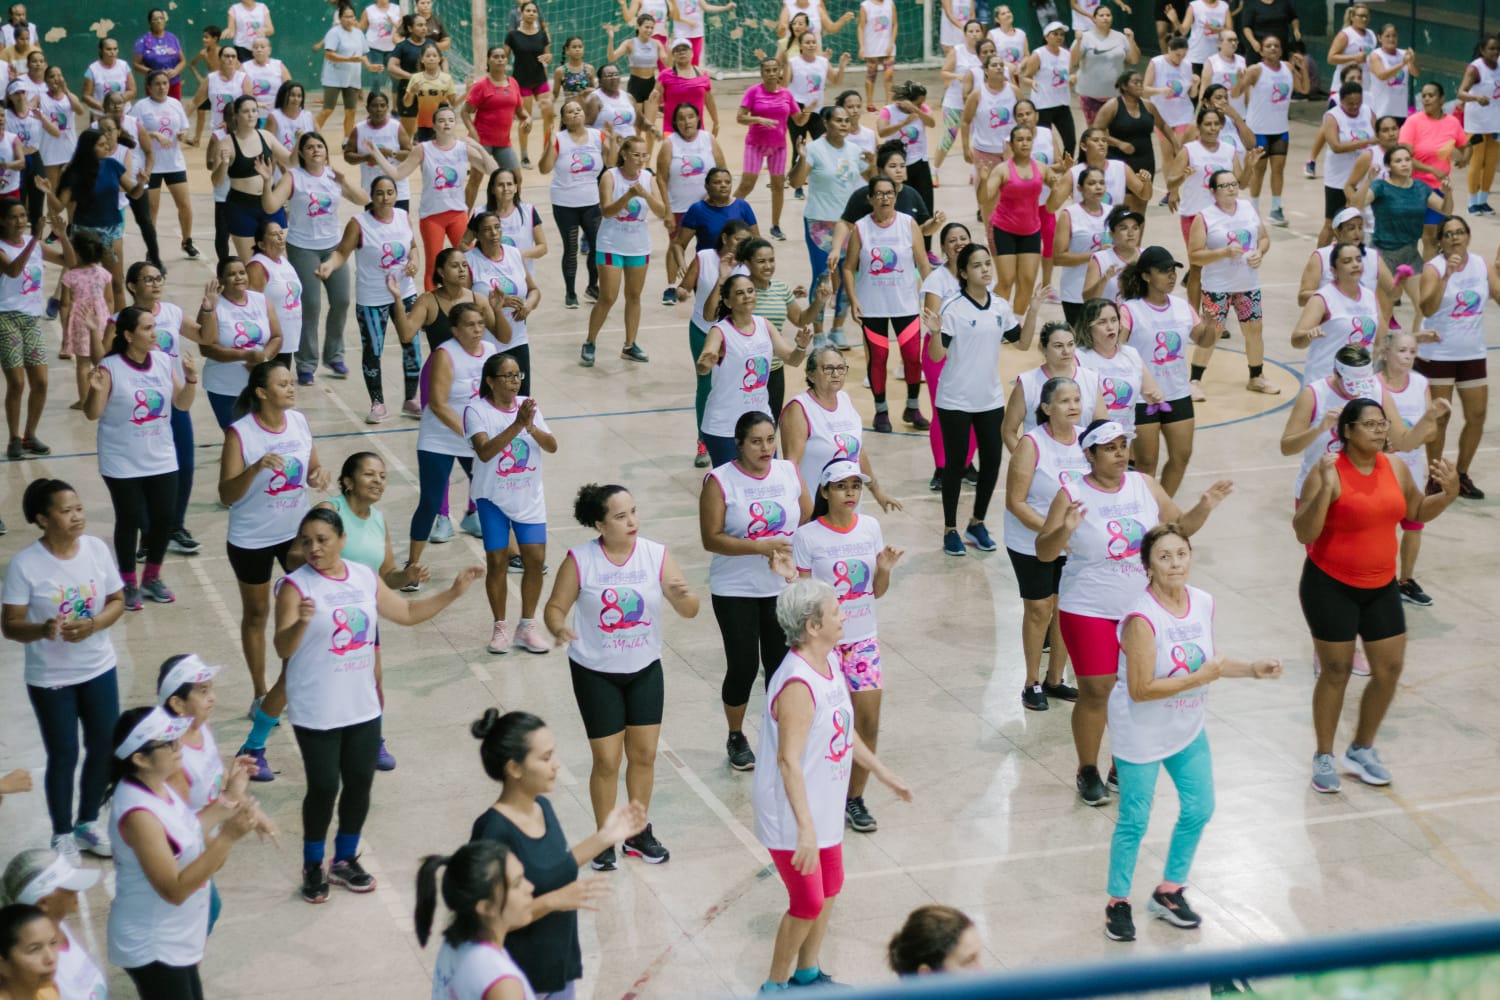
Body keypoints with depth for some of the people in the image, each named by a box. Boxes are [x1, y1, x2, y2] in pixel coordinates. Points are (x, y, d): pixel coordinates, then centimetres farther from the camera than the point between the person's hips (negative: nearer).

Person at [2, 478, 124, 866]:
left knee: (104, 747, 13)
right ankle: (62, 836, 24)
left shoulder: (97, 549, -8)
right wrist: (42, 630, -35)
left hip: (98, 669, 4)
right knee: (64, 755, 5)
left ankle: (88, 823, 35)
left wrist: (94, 624, -19)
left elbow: (117, 601, 1)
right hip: (50, 678, -4)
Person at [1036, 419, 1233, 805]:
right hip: (1090, 611, -4)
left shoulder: (1145, 485, 0)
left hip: (1141, 608, 4)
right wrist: (1064, 530, -33)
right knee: (1095, 692, -1)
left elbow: (1179, 527, 11)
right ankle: (1088, 771, 18)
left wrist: (1204, 508, -7)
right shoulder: (1072, 495, -12)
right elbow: (1044, 553, -14)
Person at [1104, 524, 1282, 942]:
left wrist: (1252, 669, -1)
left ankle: (1169, 892, 34)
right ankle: (1118, 903, 23)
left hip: (1188, 730, 7)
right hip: (1142, 734, -7)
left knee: (1199, 809, 14)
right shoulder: (1143, 619, -27)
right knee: (1135, 821, 4)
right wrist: (1198, 678, -27)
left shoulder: (1203, 602, -5)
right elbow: (1140, 689, -27)